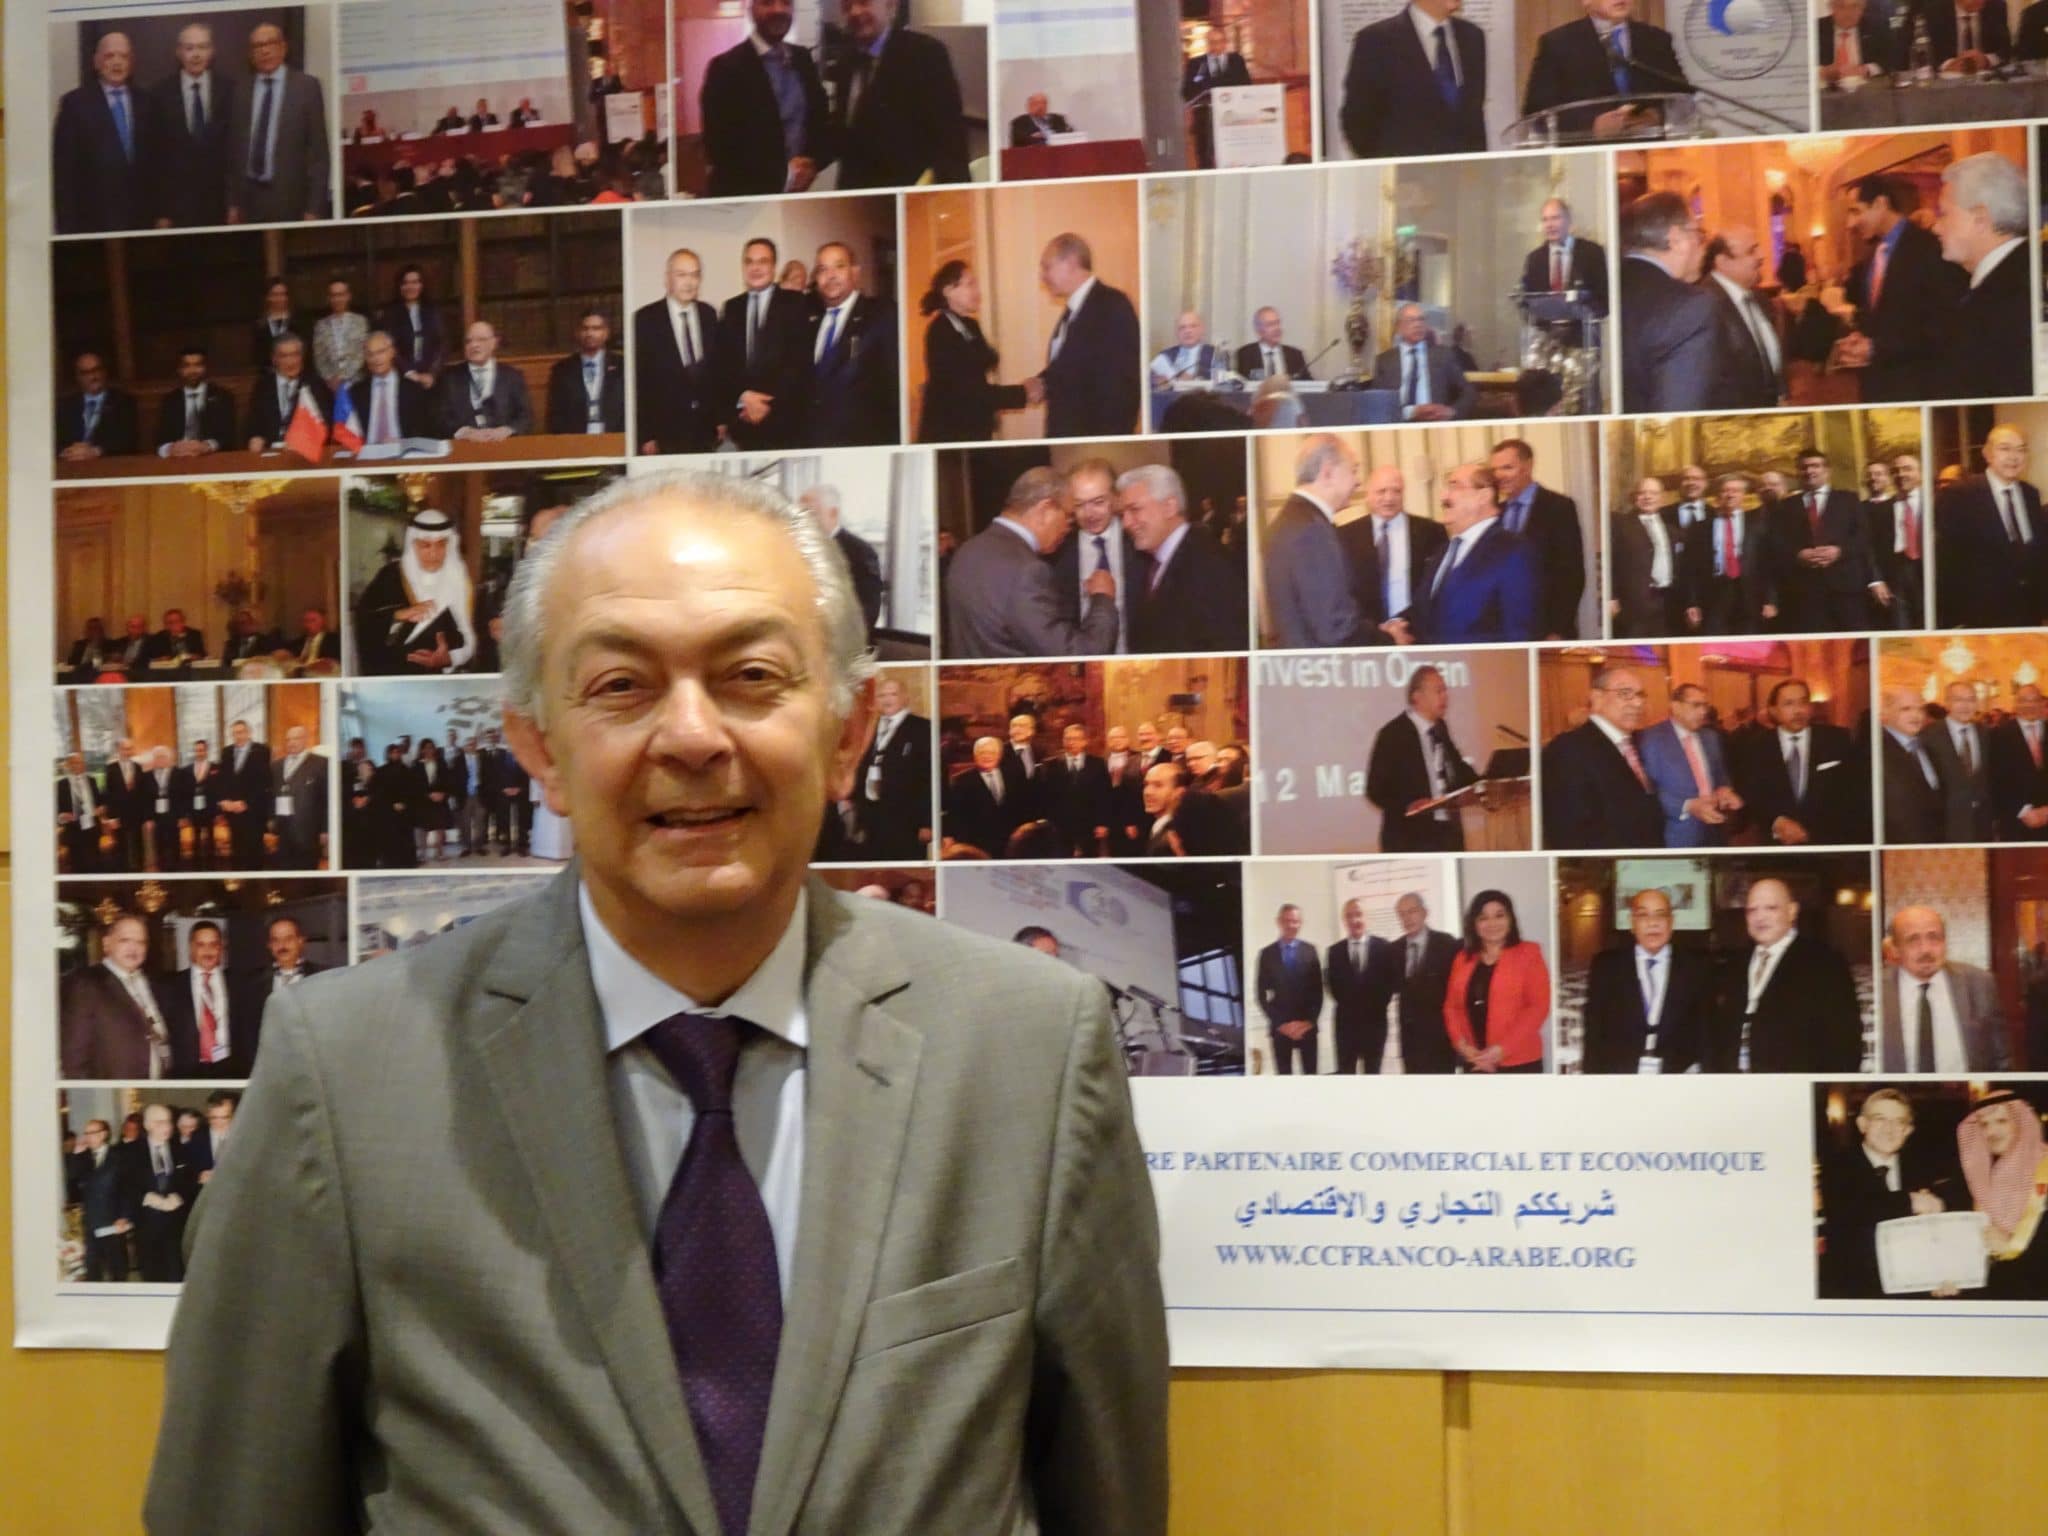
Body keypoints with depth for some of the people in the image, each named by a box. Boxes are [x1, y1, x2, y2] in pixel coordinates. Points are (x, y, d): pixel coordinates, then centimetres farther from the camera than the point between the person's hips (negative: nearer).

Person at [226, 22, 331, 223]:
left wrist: (314, 208, -8)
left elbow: (318, 150, -2)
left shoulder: (306, 86, 0)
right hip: (248, 197, 2)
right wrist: (233, 203, 4)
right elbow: (233, 150, 10)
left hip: (290, 200, -2)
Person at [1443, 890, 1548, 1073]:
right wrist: (1463, 1045, -6)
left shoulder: (1528, 954, 0)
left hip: (1519, 1063, -4)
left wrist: (1503, 1048, -14)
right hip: (1475, 1064, 4)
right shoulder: (1463, 959, 12)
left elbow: (1539, 1007, -7)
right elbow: (1452, 1006, 11)